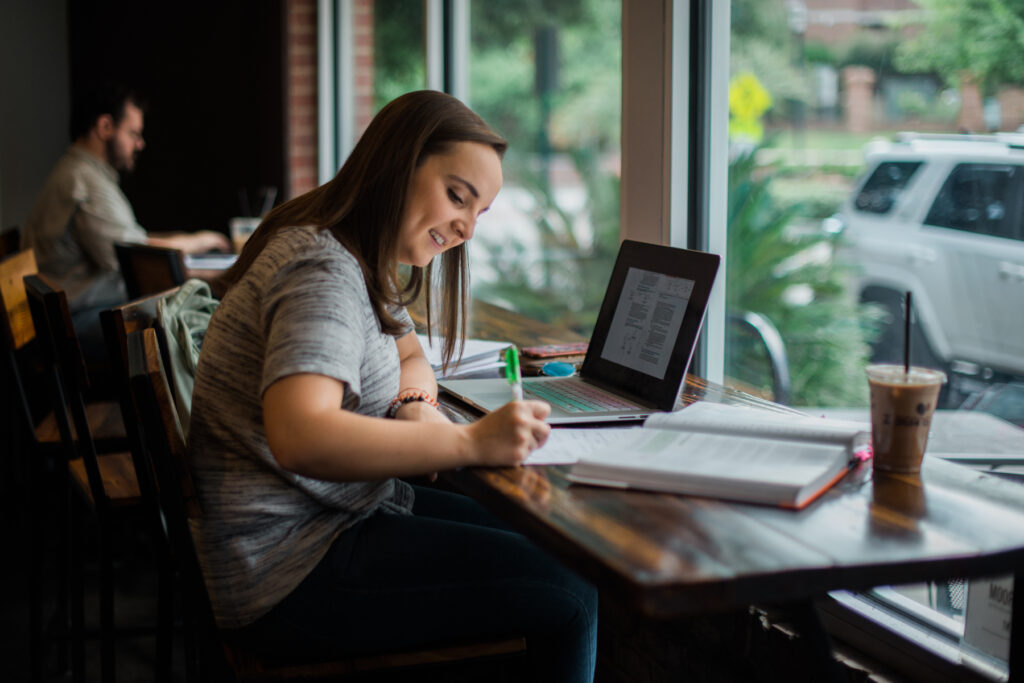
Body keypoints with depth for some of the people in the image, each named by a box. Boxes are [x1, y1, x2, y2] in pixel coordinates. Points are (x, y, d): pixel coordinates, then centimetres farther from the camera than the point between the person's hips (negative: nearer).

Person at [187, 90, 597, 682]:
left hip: (341, 513, 10)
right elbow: (299, 438, -37)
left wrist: (416, 407, -2)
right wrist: (469, 443, -40)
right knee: (569, 595, -13)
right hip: (289, 573, -10)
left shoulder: (367, 260, 10)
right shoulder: (323, 270, -22)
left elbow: (410, 356, 22)